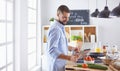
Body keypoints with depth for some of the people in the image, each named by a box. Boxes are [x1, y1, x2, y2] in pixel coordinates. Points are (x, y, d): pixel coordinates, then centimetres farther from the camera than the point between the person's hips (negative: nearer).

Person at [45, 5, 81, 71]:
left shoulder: (60, 27, 10)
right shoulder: (55, 29, -20)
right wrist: (69, 58, -34)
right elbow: (52, 51, -27)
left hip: (60, 66, 9)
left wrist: (71, 48, 9)